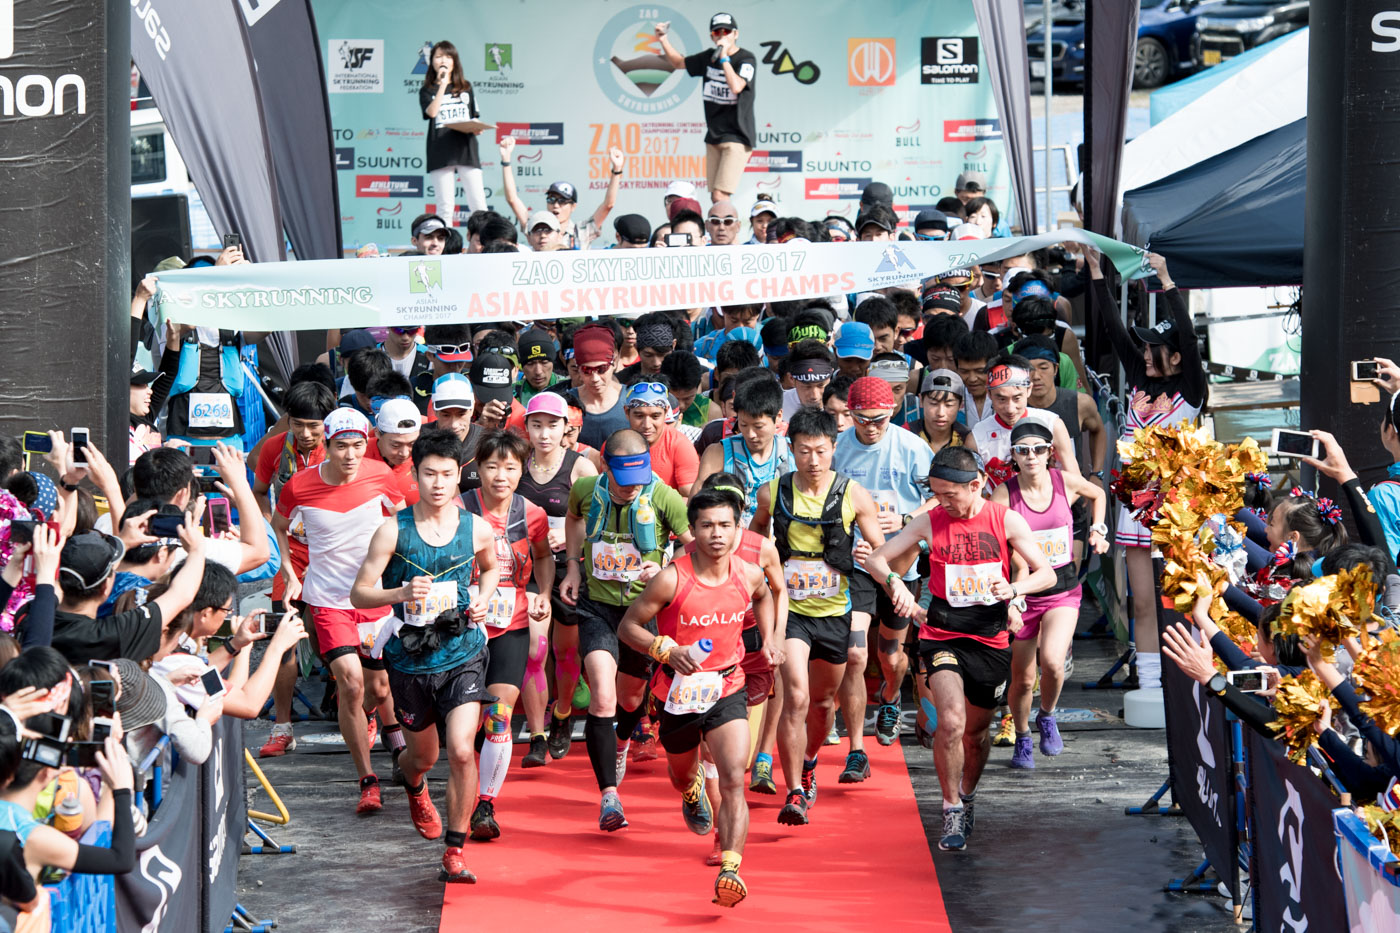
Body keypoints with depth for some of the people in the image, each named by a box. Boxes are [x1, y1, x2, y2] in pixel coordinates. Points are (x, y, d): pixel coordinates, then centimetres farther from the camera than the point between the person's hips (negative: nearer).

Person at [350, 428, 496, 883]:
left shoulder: (477, 529, -3)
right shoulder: (393, 531, -10)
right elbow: (358, 594, -7)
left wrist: (482, 600, 0)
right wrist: (400, 594, -26)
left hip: (463, 655, 0)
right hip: (411, 659, 0)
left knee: (461, 751, -17)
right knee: (423, 755, 17)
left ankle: (455, 852, -4)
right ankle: (414, 789, 56)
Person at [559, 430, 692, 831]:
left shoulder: (664, 498, -18)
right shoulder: (586, 491, -9)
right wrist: (574, 566, 7)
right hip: (597, 605, 0)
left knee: (632, 695, 20)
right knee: (602, 695, -19)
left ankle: (620, 743, 58)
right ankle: (608, 797, -17)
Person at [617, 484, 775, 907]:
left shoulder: (749, 575, -7)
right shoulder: (671, 579, -19)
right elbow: (628, 626, -10)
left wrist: (768, 640, 10)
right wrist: (666, 650, -25)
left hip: (727, 689, 0)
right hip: (679, 692, 0)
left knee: (734, 780, -20)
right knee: (680, 774, 25)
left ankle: (729, 871, -25)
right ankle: (693, 790, 64)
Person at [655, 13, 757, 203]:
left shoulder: (746, 59, -8)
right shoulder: (709, 57, 11)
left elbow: (736, 86, -25)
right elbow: (678, 62, 26)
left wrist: (724, 57, -20)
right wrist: (663, 40, 12)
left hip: (737, 137, -7)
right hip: (714, 136, 7)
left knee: (720, 196, -19)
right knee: (715, 197, 7)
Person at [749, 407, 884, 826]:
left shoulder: (853, 495, -8)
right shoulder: (773, 493, -6)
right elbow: (756, 531, 17)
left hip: (834, 613, 2)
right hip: (789, 609, -2)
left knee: (823, 701, 18)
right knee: (796, 697, -19)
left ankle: (808, 764, 48)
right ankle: (795, 794, -15)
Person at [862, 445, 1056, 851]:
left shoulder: (1005, 520, -4)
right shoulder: (930, 522, -3)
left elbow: (1047, 574, -3)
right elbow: (876, 559, 1)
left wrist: (1014, 590, -24)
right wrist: (895, 582, -21)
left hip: (991, 639, 1)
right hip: (942, 636, -1)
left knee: (977, 730, 13)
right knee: (951, 722, -21)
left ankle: (967, 795, 41)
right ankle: (952, 812, -7)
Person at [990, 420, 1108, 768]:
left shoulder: (1065, 482, -4)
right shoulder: (1004, 494, -11)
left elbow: (1098, 494, 21)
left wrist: (1098, 530, 11)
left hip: (1063, 589, 1)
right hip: (1022, 591, 0)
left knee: (1052, 662, -22)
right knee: (1023, 679, 6)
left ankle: (1047, 717, 10)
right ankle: (1022, 739, 34)